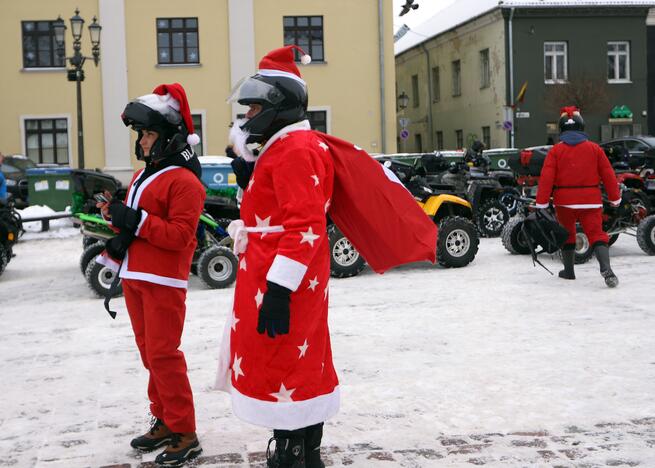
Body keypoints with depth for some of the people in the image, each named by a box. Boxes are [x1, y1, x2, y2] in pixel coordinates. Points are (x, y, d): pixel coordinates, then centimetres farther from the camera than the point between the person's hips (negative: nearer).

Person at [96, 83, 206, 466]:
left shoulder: (184, 181, -12)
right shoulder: (142, 177, 18)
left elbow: (180, 235, -20)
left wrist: (135, 220, -24)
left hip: (164, 281, -9)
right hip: (135, 277, 9)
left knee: (164, 354, -10)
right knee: (150, 353, 13)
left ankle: (185, 434, -4)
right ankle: (164, 421, 22)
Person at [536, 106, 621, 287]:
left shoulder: (555, 150, -3)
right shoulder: (594, 149, 1)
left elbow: (546, 178, -8)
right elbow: (608, 175, 4)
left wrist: (541, 204, -6)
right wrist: (615, 198, 13)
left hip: (564, 201, 0)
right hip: (590, 201, 0)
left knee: (567, 234, 18)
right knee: (596, 234, -1)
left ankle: (569, 270, 26)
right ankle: (606, 269, -23)